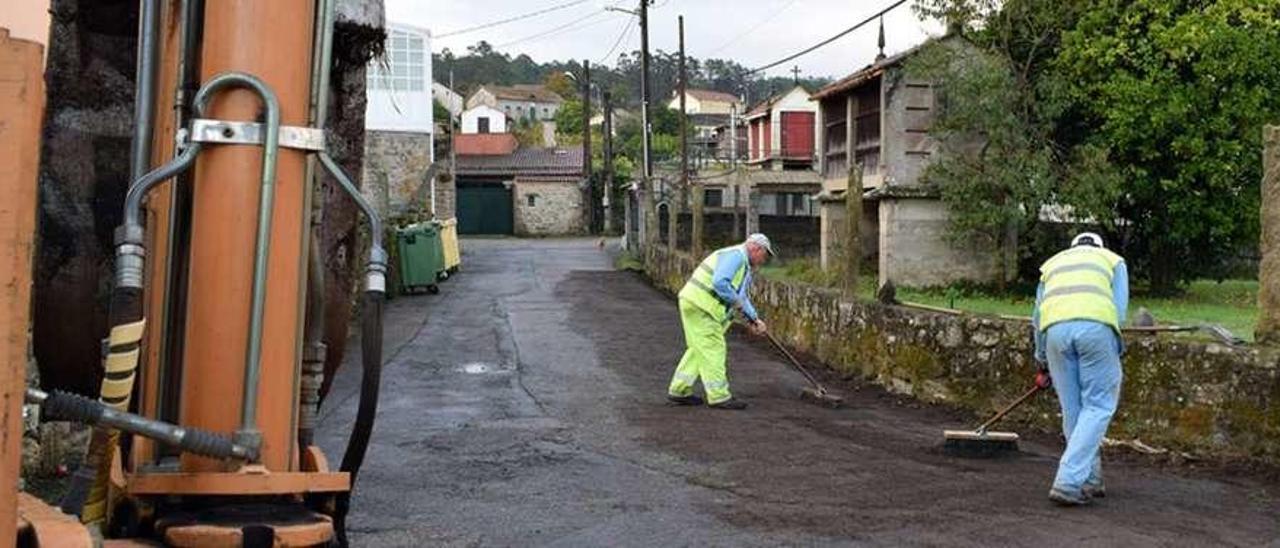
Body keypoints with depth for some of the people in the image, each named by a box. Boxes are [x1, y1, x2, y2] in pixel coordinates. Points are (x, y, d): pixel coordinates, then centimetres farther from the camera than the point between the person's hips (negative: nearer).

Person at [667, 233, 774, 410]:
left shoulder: (745, 265, 21)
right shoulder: (735, 255, -13)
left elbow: (742, 297, 29)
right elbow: (719, 282, -28)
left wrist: (754, 319, 18)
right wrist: (736, 302, -14)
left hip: (697, 304, 11)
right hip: (699, 304, -11)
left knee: (700, 349, 16)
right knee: (713, 349, -6)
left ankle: (679, 390, 21)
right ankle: (719, 396, -1)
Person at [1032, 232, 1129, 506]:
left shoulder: (1052, 263, 35)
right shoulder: (1113, 260, 29)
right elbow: (1119, 308, 14)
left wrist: (1043, 363, 38)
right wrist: (1114, 350, 20)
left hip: (1055, 329, 3)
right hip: (1095, 325, -3)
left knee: (1073, 409, 13)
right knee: (1098, 406, 4)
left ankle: (1089, 481, 21)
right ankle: (1068, 482, -6)